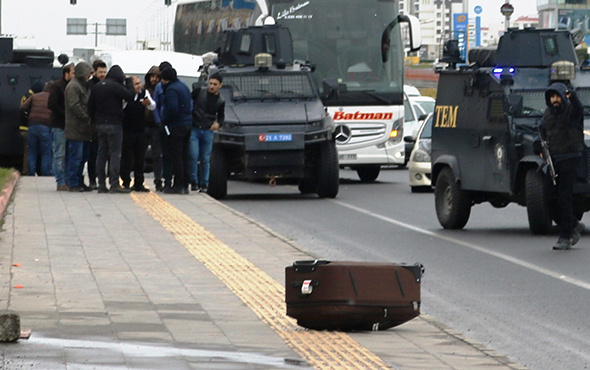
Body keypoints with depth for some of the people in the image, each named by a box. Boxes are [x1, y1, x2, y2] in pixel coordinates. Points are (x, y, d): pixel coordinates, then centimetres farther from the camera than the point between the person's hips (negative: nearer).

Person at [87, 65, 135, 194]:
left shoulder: (97, 86, 10)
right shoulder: (115, 86, -13)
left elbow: (90, 106, 12)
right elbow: (130, 96, -14)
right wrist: (129, 83, 0)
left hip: (100, 124, 7)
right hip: (113, 124, -7)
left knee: (101, 153, 9)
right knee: (115, 153, -5)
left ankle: (101, 184, 9)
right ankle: (114, 184, -10)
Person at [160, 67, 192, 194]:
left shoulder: (172, 89, -14)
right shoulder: (183, 86, 16)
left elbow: (173, 108, -24)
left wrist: (164, 119, -8)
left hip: (177, 126, -9)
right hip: (187, 124, 9)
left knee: (176, 156, -5)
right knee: (184, 156, 12)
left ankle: (178, 185, -5)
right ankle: (185, 185, 14)